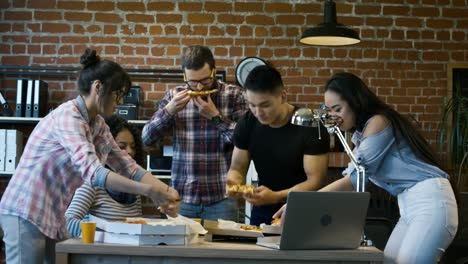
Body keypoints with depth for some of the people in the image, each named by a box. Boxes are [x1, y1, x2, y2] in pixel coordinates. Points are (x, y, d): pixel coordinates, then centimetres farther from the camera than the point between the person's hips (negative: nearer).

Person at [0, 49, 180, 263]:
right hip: (26, 213, -9)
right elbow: (93, 172, -32)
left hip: (52, 218, 9)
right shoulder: (68, 116, -20)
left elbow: (128, 167, 8)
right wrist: (149, 191, -33)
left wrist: (166, 190, -7)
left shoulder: (97, 124, 8)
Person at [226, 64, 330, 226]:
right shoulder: (247, 124, -3)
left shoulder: (311, 127, -16)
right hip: (262, 212, 3)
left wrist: (276, 197, -32)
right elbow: (237, 168, 4)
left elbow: (315, 181, -17)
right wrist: (234, 182, -20)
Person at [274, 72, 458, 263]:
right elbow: (352, 178, 12)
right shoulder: (361, 134, 17)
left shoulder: (377, 122, -12)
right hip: (410, 204, 9)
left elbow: (355, 178, -16)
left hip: (429, 200, -9)